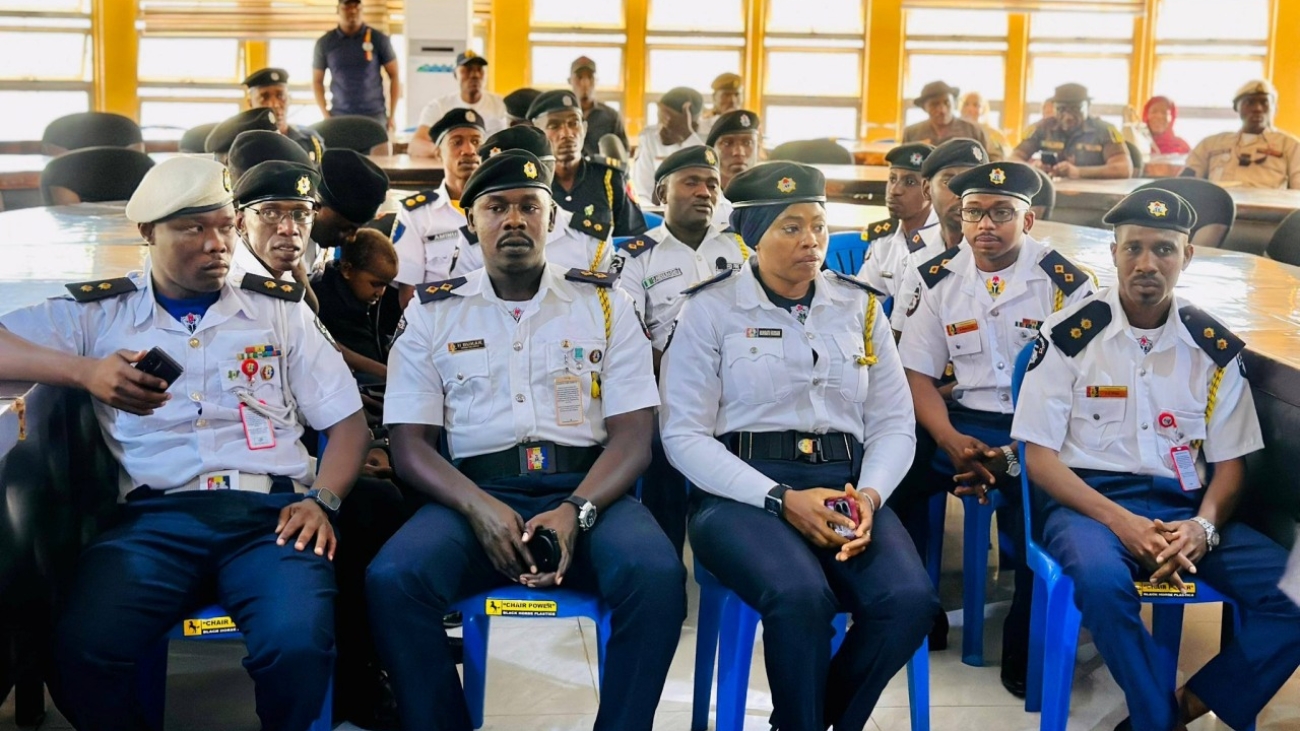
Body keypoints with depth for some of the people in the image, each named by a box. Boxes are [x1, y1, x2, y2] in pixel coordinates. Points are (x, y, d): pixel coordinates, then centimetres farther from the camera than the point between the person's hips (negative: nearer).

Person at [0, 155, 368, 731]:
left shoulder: (279, 309, 18)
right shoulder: (98, 312, 15)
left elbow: (346, 419, 15)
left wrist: (322, 501, -3)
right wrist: (84, 370, -10)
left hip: (271, 510, 0)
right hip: (156, 515, 0)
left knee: (299, 645, -32)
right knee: (82, 651, -31)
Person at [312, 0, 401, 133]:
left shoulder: (379, 39, 0)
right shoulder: (324, 43, 3)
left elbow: (394, 75, 5)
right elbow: (317, 81, 10)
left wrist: (392, 115, 0)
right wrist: (325, 115, 0)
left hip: (374, 116, -1)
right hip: (339, 117, 1)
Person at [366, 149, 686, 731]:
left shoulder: (604, 303, 11)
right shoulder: (432, 312, 11)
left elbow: (632, 436, 3)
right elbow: (410, 443, 4)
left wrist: (575, 511, -16)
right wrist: (479, 508, -15)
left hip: (586, 489, 0)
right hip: (474, 494, 0)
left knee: (654, 574, -32)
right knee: (392, 579, -30)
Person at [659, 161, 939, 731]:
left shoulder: (859, 305, 13)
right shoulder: (711, 309, 1)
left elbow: (894, 423, 11)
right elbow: (685, 434, -5)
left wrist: (869, 495, -11)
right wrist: (781, 500, -16)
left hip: (844, 486, 4)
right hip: (742, 491, -3)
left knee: (910, 599, -25)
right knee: (801, 596, -34)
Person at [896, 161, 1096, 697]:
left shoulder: (1065, 283, -3)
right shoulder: (939, 280, 7)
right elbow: (918, 375, 7)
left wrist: (1018, 455, -18)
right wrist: (950, 440, -13)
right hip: (963, 424, 3)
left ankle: (1026, 655, -5)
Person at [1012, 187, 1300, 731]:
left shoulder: (1215, 349, 7)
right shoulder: (1070, 336, -1)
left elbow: (1229, 463, 10)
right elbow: (1039, 457, -3)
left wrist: (1202, 527, -12)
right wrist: (1120, 521, -16)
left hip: (1183, 508, 3)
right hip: (1090, 502, -3)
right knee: (1102, 579, -38)